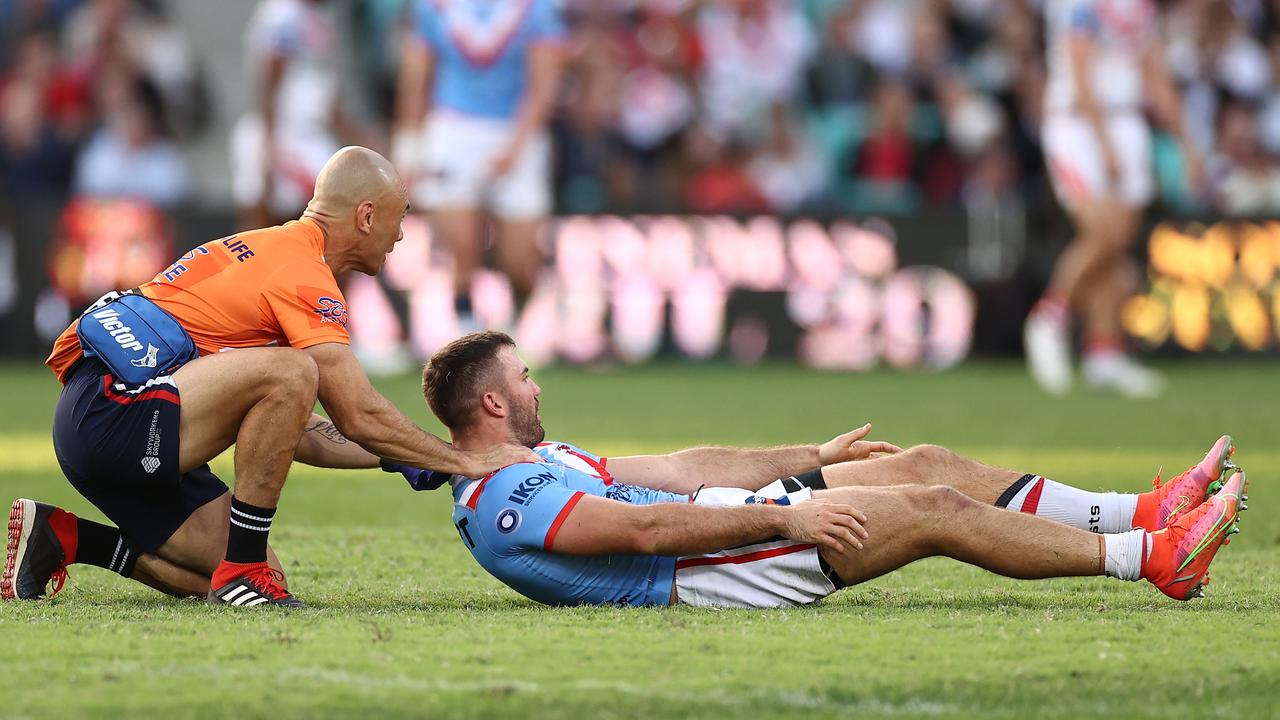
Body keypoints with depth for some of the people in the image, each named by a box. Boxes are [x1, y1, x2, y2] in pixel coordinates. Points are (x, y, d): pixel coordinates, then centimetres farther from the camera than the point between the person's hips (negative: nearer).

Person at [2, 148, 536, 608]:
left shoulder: (273, 251, 20)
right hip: (111, 414, -10)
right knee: (290, 372, -28)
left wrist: (400, 459, 21)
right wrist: (468, 461, -6)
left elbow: (296, 434, 24)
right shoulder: (304, 275, -12)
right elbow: (358, 417, -15)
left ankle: (63, 538, 12)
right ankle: (243, 570, -19)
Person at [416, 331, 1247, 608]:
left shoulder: (530, 464, 18)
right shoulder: (503, 500, -16)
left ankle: (1141, 514, 6)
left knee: (924, 467, 4)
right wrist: (788, 517, -27)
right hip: (704, 572, -11)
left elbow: (684, 472, 20)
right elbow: (647, 527, -25)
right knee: (936, 509, -12)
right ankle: (1155, 557, -6)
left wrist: (818, 458, 20)